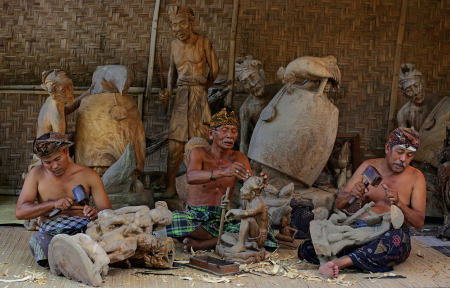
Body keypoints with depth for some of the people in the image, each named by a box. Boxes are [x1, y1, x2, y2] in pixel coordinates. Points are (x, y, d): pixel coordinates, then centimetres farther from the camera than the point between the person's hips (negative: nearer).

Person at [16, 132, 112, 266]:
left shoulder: (88, 175, 4)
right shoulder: (37, 174, 5)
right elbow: (20, 212, -1)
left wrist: (96, 214, -23)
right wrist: (53, 204, -15)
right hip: (50, 234, 0)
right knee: (38, 241, -38)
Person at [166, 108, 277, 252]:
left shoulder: (238, 158, 6)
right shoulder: (199, 153, -5)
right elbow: (191, 177, -28)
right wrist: (223, 172, -45)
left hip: (225, 220, 3)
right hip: (196, 218, -3)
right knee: (174, 220, -36)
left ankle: (200, 244, -20)